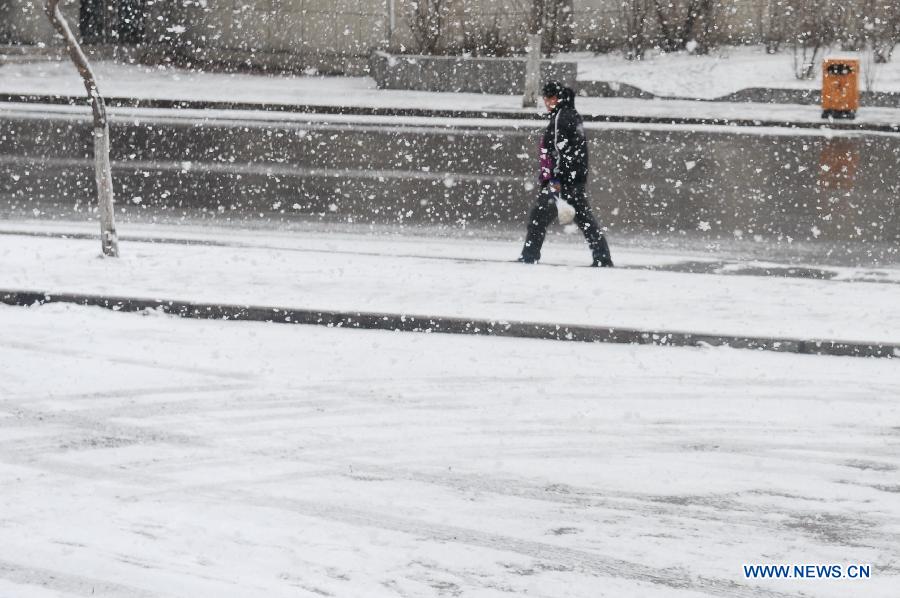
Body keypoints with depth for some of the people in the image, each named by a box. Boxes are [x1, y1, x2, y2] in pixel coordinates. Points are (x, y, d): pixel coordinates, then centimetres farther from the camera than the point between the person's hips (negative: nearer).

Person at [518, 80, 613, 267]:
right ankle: (603, 258, 9)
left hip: (564, 179, -10)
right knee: (584, 216, 10)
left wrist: (556, 179, -24)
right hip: (577, 177, 10)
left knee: (539, 216, -7)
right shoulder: (573, 115, 18)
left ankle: (529, 257, -9)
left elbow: (561, 149, -20)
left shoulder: (561, 117, -12)